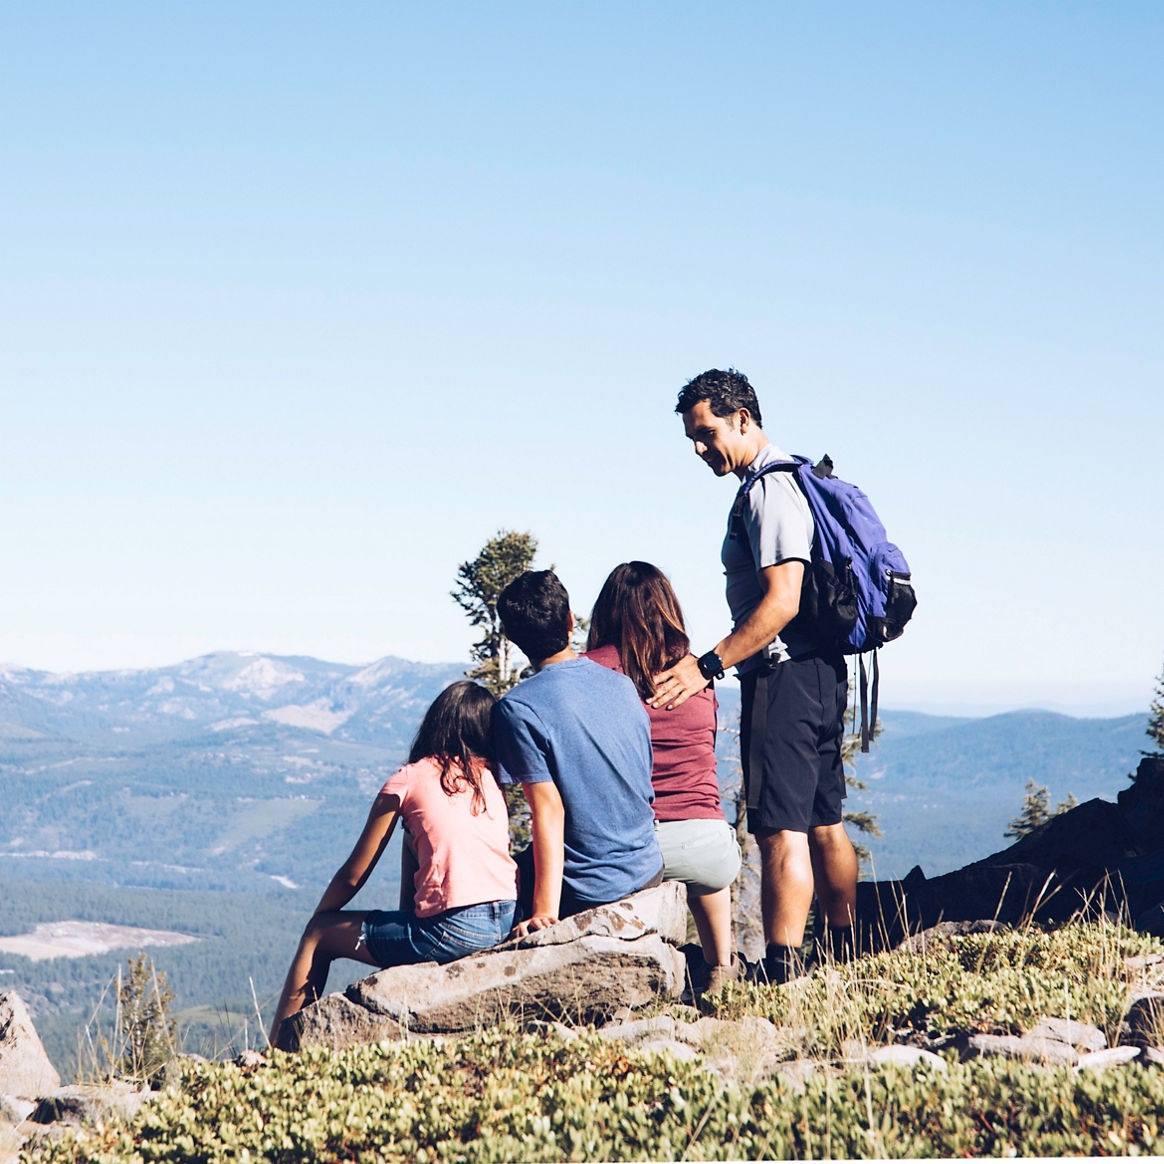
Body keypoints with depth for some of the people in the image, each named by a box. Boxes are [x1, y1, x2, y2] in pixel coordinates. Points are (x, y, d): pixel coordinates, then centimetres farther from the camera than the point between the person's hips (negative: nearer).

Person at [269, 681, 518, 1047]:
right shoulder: (491, 776, 14)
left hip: (454, 930, -6)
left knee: (319, 937, 12)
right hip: (508, 921, 6)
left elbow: (352, 876, 7)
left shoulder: (409, 780, 2)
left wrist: (316, 921, 26)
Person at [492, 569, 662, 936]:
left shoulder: (517, 708, -16)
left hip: (587, 892, -6)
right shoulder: (622, 685, 2)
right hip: (648, 872, 6)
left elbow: (549, 810, -20)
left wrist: (546, 911, -20)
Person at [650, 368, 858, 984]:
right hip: (821, 672, 11)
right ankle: (849, 960, 24)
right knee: (824, 824, 16)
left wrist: (707, 664, -26)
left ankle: (783, 974, -17)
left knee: (781, 830, -14)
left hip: (785, 674, -11)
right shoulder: (791, 480, 18)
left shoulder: (770, 488, -14)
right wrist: (719, 663, 22)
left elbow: (782, 602, -24)